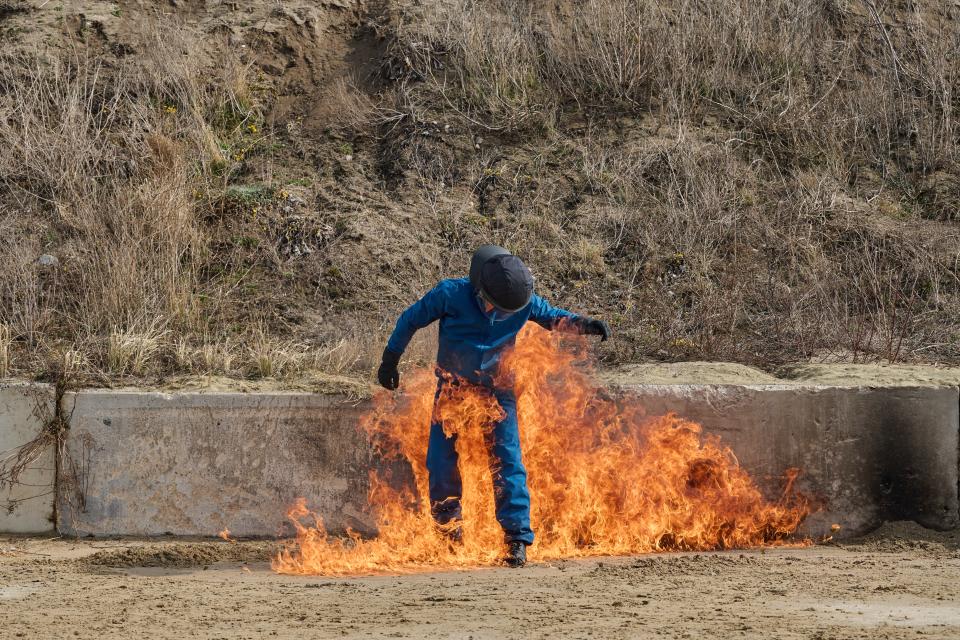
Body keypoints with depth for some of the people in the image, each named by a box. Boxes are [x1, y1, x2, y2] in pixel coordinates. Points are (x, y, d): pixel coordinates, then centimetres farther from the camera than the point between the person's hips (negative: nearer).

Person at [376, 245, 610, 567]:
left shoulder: (524, 301, -14)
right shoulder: (450, 294, -21)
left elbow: (554, 317, 5)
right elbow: (411, 319, -6)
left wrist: (586, 324, -14)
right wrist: (390, 360, 1)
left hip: (497, 388, 0)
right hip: (452, 387, 0)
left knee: (507, 462, -12)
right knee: (441, 462, 0)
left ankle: (517, 538, -11)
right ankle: (449, 533, 17)